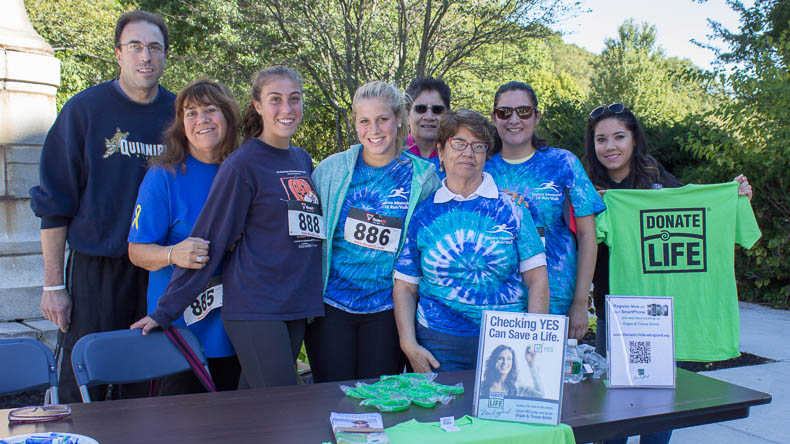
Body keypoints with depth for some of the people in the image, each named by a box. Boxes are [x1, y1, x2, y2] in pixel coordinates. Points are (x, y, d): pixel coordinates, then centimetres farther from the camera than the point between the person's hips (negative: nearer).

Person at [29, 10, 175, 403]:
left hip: (160, 272, 3)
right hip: (96, 270, -2)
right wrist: (53, 284, -6)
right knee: (82, 389, 4)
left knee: (149, 390, 12)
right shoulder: (85, 109, -3)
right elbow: (53, 204, -2)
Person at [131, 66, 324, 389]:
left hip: (296, 307, 6)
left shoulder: (303, 160, 13)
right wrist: (166, 311, -4)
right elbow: (208, 241, -6)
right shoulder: (241, 165, -7)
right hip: (253, 307, -6)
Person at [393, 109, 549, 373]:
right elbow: (405, 287, 7)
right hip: (439, 344, 0)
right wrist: (409, 344, -4)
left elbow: (537, 281, 1)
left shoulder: (510, 208, 3)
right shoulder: (423, 214, 6)